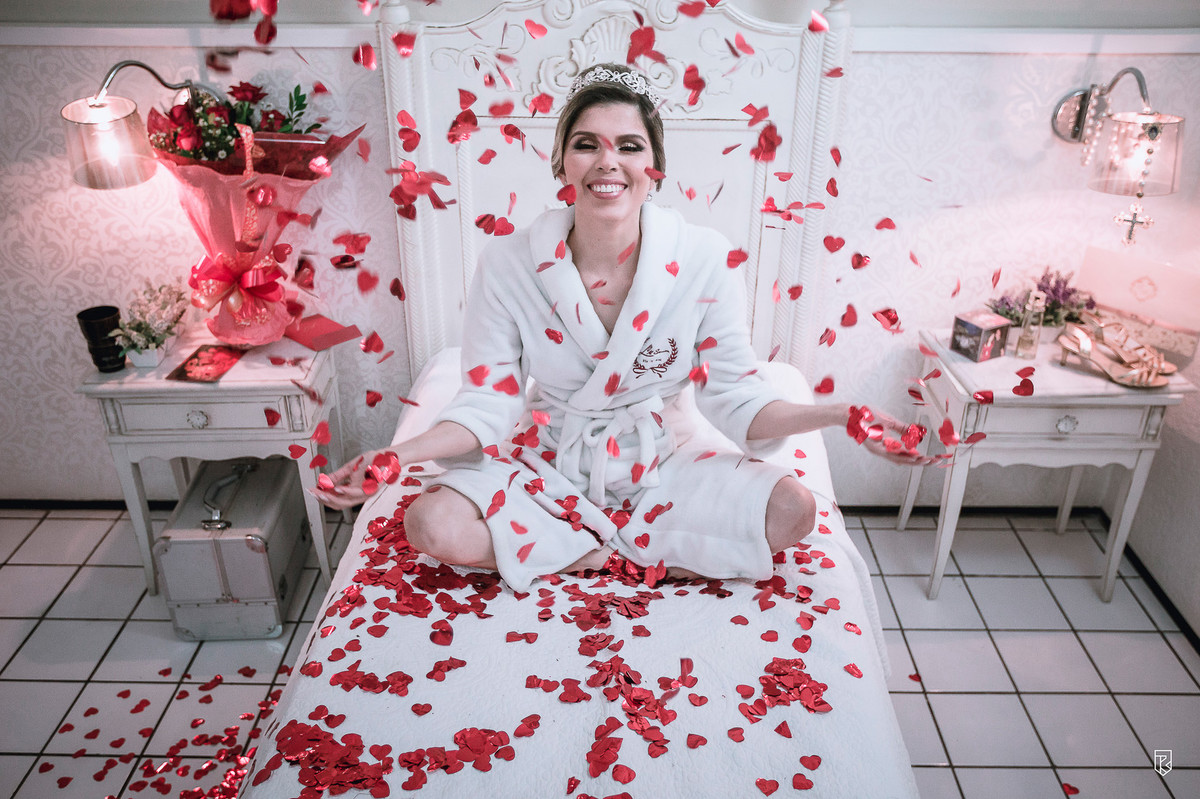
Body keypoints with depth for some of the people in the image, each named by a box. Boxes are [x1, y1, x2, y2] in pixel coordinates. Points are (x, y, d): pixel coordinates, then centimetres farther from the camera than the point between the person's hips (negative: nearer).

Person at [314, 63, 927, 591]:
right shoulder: (508, 265, -14)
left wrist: (841, 416, -25)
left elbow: (734, 394, -9)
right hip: (549, 467, 0)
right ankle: (655, 556, -11)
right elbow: (487, 404, -11)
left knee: (792, 510, -21)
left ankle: (573, 550, -9)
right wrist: (398, 456, -27)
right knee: (433, 525, -25)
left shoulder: (703, 258, -14)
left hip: (659, 467, 1)